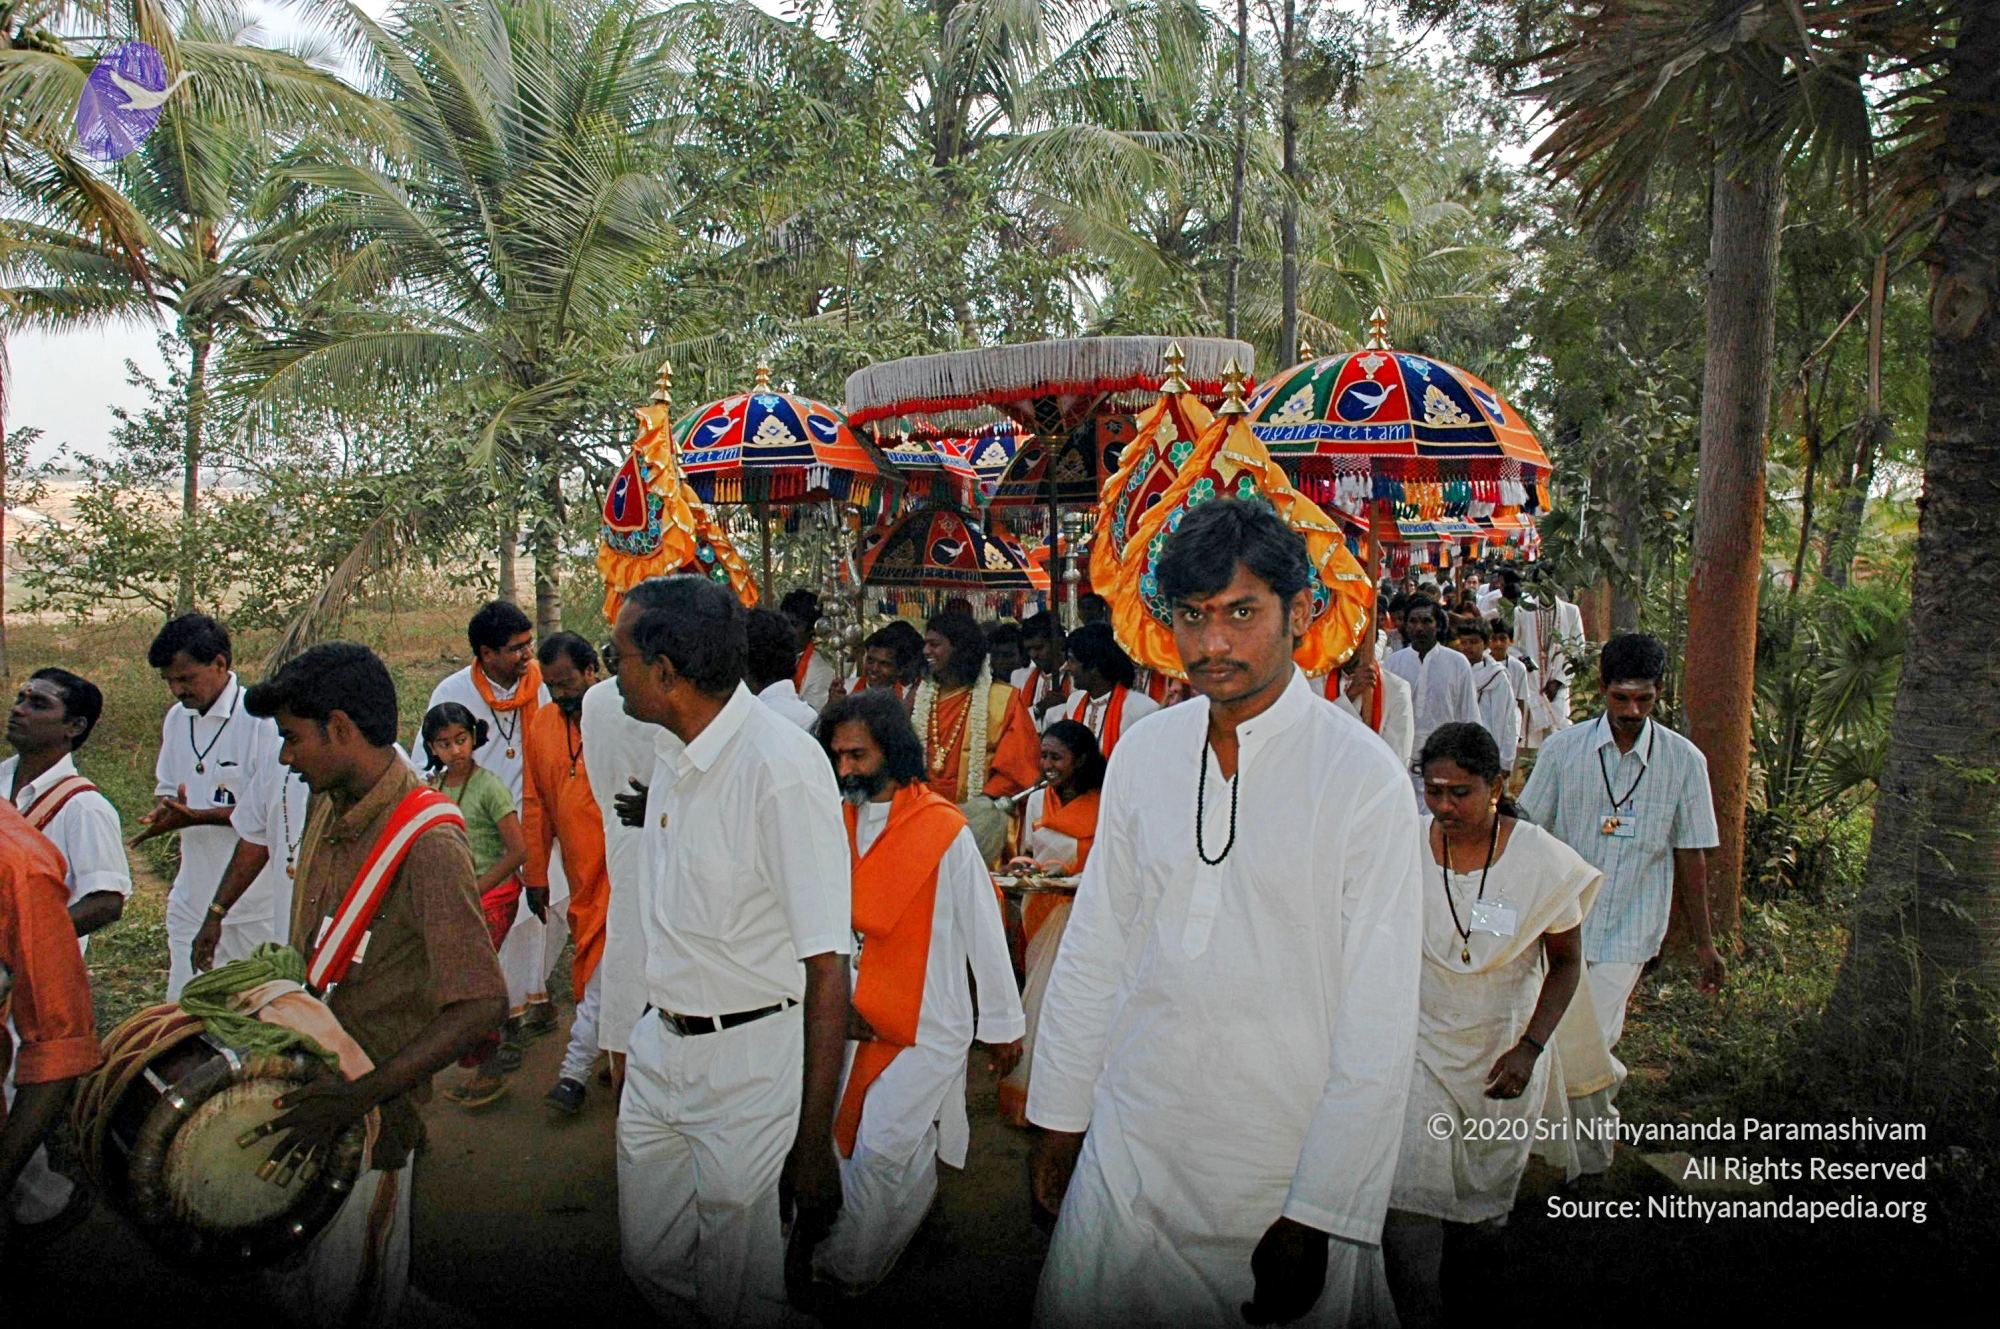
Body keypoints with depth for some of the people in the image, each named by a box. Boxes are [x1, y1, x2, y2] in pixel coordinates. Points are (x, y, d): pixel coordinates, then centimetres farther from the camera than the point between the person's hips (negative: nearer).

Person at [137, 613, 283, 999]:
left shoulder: (263, 719, -15)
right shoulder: (176, 718, 9)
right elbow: (166, 788, 20)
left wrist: (197, 817, -22)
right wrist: (167, 809, -3)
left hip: (254, 902, -6)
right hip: (193, 896, 7)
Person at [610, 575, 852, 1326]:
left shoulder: (783, 766, -22)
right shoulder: (675, 753, 5)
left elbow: (827, 966, -22)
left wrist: (815, 1141, -20)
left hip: (752, 1060, -8)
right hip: (660, 1046, 8)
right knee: (650, 1259, 18)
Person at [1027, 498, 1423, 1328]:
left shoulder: (1363, 777, -12)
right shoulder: (1144, 753, 1)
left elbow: (1379, 1026, -12)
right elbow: (1093, 948, 8)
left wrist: (1320, 1216, -12)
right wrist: (1059, 1120, 10)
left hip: (1283, 1169, -3)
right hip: (1127, 1150, 4)